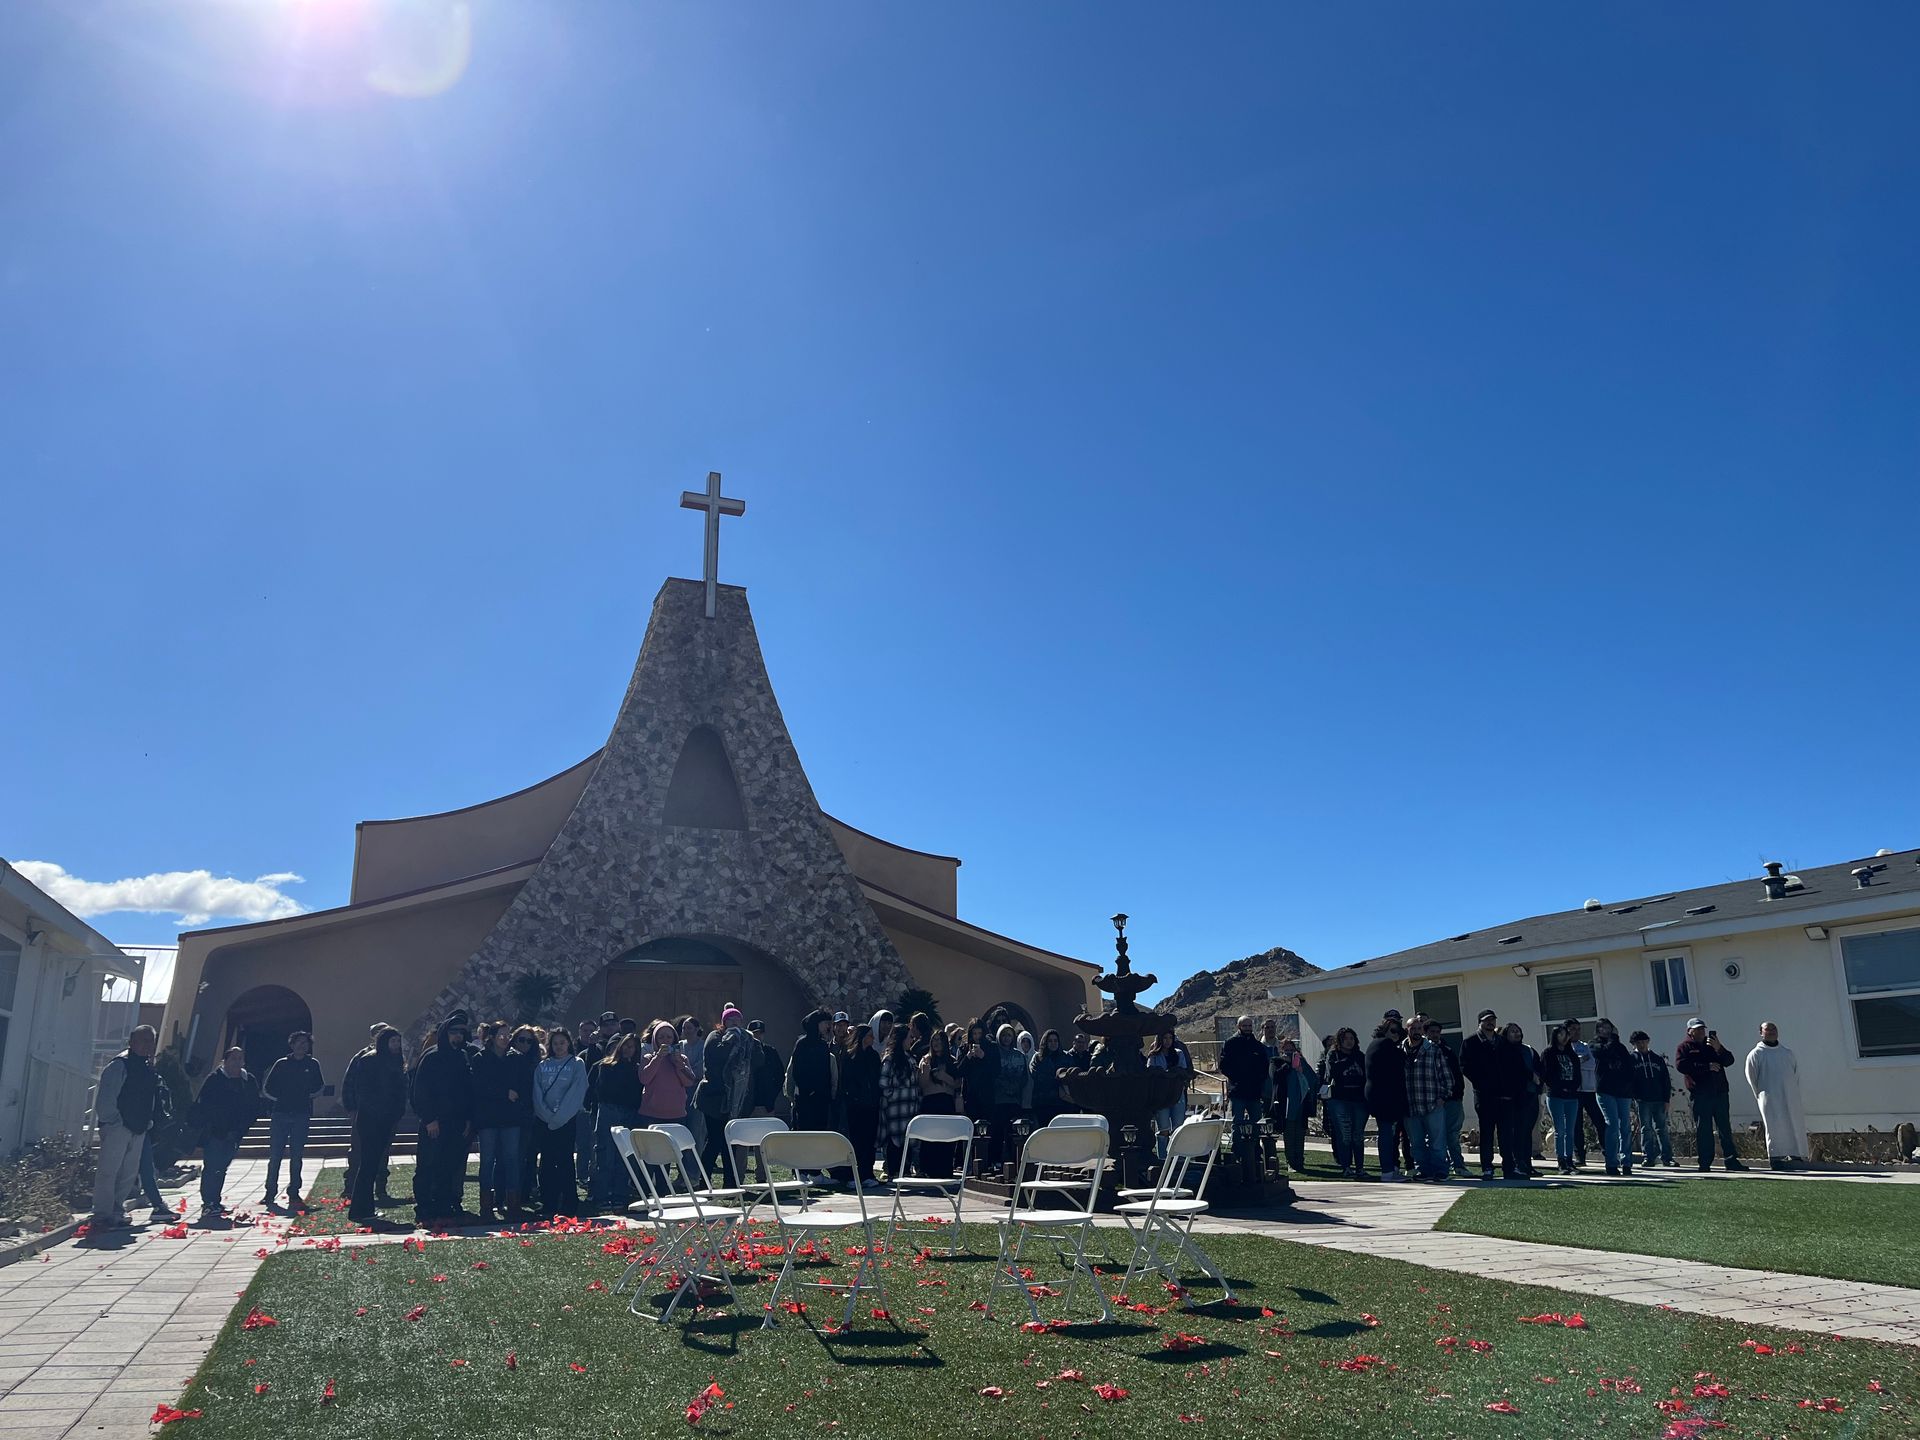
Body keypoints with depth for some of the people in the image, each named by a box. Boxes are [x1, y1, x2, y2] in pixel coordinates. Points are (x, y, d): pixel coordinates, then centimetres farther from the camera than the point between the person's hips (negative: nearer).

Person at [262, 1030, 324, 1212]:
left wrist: (307, 1094, -3)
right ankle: (270, 1192, 8)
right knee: (275, 1154, -1)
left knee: (296, 1156, 2)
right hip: (280, 1114, 0)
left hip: (301, 1115, 1)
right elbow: (267, 1087, 8)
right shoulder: (281, 1064, 6)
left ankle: (294, 1193, 8)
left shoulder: (313, 1064, 9)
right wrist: (279, 1098, -4)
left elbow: (319, 1087, 13)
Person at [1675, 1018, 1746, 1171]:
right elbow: (1681, 1065, -11)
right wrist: (1707, 1067, -13)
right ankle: (1705, 1162, 1)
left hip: (1720, 1092, 4)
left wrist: (1719, 1048, -11)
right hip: (1700, 1094, -4)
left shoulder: (1712, 1044, 20)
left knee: (1725, 1128, 4)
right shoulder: (1685, 1047, 6)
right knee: (1703, 1129, -3)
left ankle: (1731, 1160, 8)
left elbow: (1729, 1060, 8)